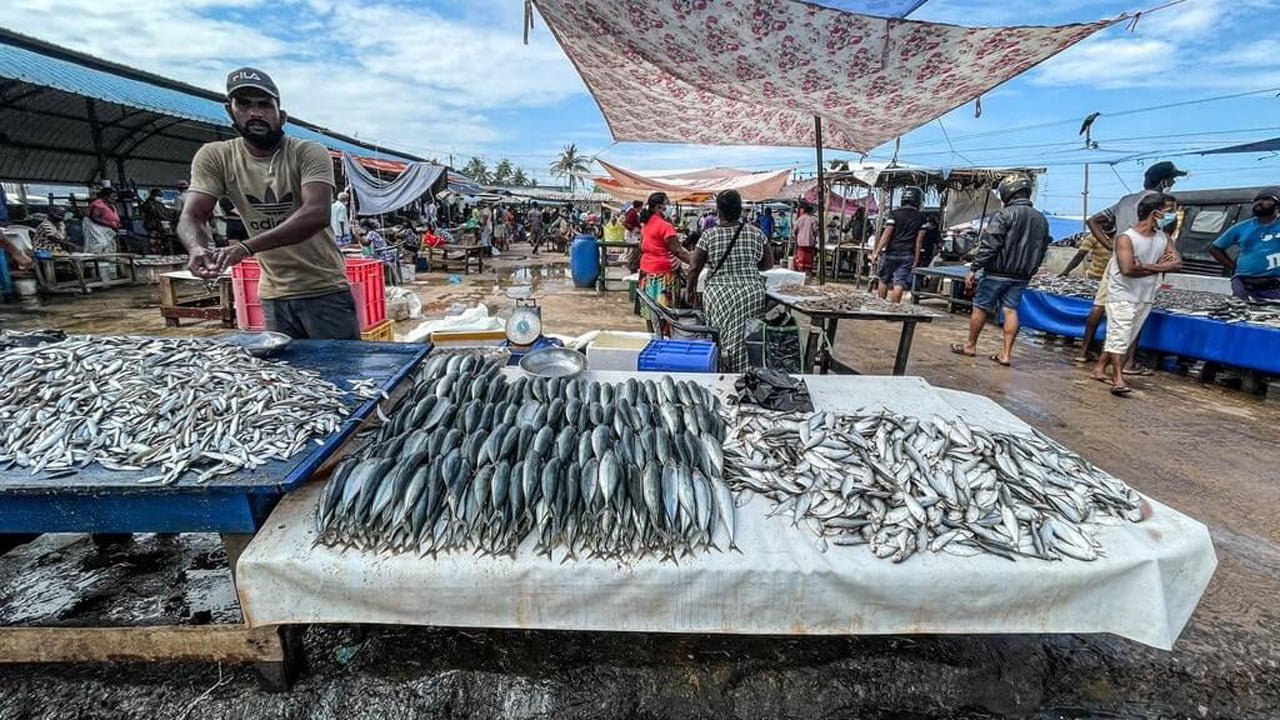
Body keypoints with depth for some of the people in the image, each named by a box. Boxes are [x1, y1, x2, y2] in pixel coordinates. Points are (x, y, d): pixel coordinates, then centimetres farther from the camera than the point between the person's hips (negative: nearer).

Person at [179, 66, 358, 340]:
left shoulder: (309, 152, -10)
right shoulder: (214, 157, 1)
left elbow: (317, 214, -26)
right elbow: (191, 218, -5)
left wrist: (247, 247, -35)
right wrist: (198, 248, -29)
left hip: (326, 291, -3)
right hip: (274, 296, 3)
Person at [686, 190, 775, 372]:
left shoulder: (709, 236, -3)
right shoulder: (756, 233, 3)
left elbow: (694, 268, -1)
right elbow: (768, 263, 11)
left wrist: (690, 291, 14)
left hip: (719, 294, -1)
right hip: (752, 294, 2)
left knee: (723, 340, 7)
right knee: (747, 340, 7)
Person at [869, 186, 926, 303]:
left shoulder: (895, 213, -4)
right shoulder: (921, 218, 4)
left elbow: (886, 234, -11)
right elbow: (919, 240, 2)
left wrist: (876, 252, -11)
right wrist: (916, 258, 6)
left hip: (891, 252, -1)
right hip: (908, 255, 1)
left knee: (884, 280, 14)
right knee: (899, 284, -1)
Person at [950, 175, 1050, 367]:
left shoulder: (1004, 214, -12)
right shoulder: (1042, 219, 11)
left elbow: (989, 245, -18)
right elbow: (1042, 250, 15)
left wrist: (973, 269, -15)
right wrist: (1029, 271, 22)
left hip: (998, 272, -6)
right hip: (1021, 276, 6)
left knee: (981, 308, 6)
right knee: (1011, 310, 6)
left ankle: (970, 345, 18)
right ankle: (1006, 353, 4)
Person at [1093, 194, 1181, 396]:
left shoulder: (1164, 239, 8)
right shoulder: (1126, 238, -14)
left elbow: (1177, 263, -3)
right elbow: (1128, 269, -24)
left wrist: (1145, 266, -18)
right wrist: (1158, 267, -11)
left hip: (1145, 297, 7)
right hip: (1122, 296, -7)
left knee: (1125, 337, 10)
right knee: (1119, 337, -7)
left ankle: (1099, 368, 19)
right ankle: (1118, 379, -5)